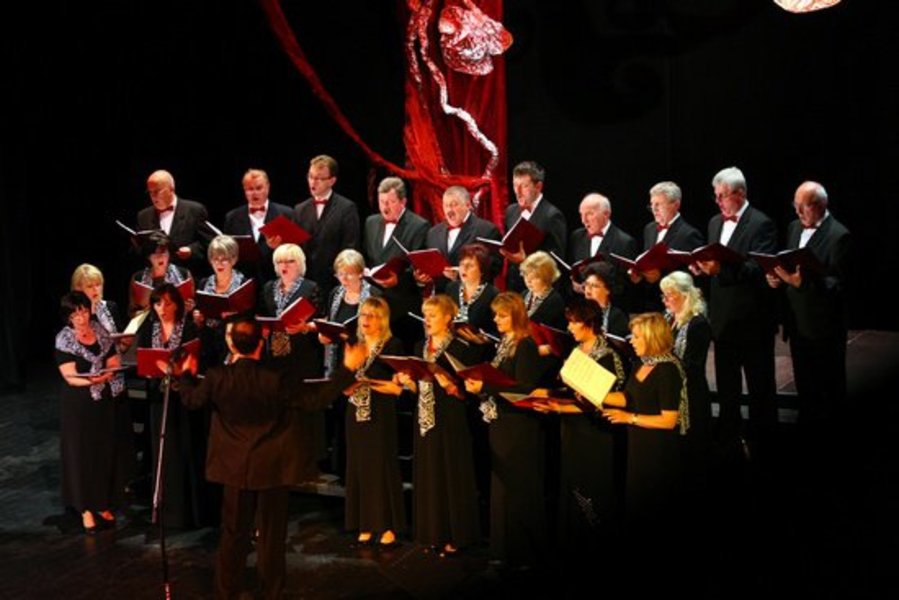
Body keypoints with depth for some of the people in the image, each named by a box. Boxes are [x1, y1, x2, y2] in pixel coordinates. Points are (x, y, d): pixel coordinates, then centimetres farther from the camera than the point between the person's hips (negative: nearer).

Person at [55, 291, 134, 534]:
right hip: (80, 404, -5)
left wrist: (108, 371, -12)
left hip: (109, 401, 5)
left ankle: (103, 504, 22)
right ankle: (86, 508, 7)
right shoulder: (64, 339, -9)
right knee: (83, 454, -1)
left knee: (108, 453, 9)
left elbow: (114, 362, 10)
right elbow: (71, 377, -16)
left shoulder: (100, 331, 4)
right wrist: (93, 379, -32)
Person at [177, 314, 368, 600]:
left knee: (234, 532, 14)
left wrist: (187, 374, 28)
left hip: (235, 467, 2)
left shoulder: (217, 377, -11)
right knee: (272, 533, 10)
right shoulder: (275, 379, -19)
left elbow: (192, 399, 8)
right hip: (273, 467, -2)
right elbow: (316, 399, -14)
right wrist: (347, 369, -8)